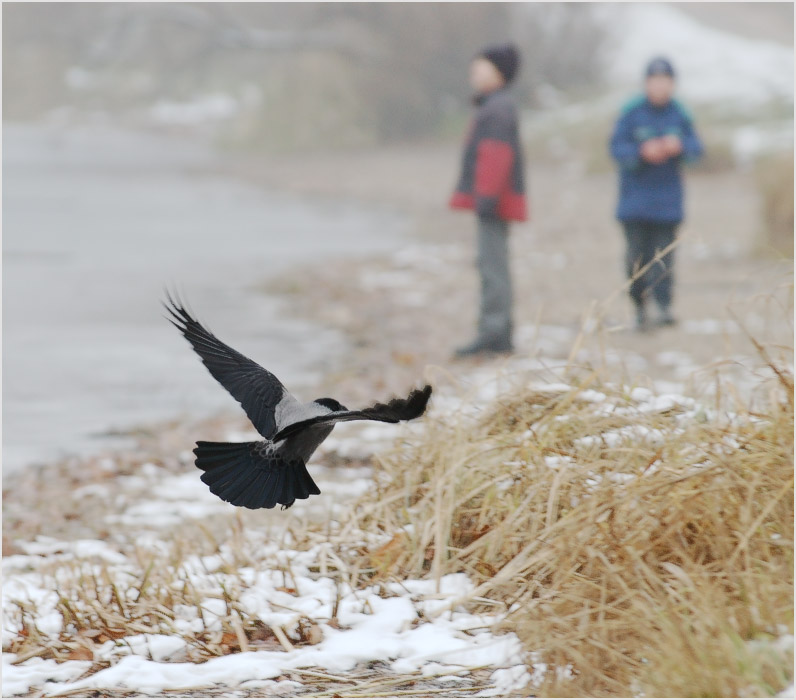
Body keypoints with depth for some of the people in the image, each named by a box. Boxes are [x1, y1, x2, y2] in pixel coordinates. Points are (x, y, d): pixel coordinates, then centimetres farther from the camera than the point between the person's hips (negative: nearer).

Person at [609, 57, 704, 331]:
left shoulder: (679, 114, 2)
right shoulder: (632, 112, -5)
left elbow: (696, 148, 2)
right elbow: (617, 147, -7)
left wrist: (680, 146, -20)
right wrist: (642, 152, -24)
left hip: (667, 200, 1)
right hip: (636, 193, -1)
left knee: (663, 254, -6)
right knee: (637, 254, -2)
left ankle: (664, 306, -8)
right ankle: (640, 306, 13)